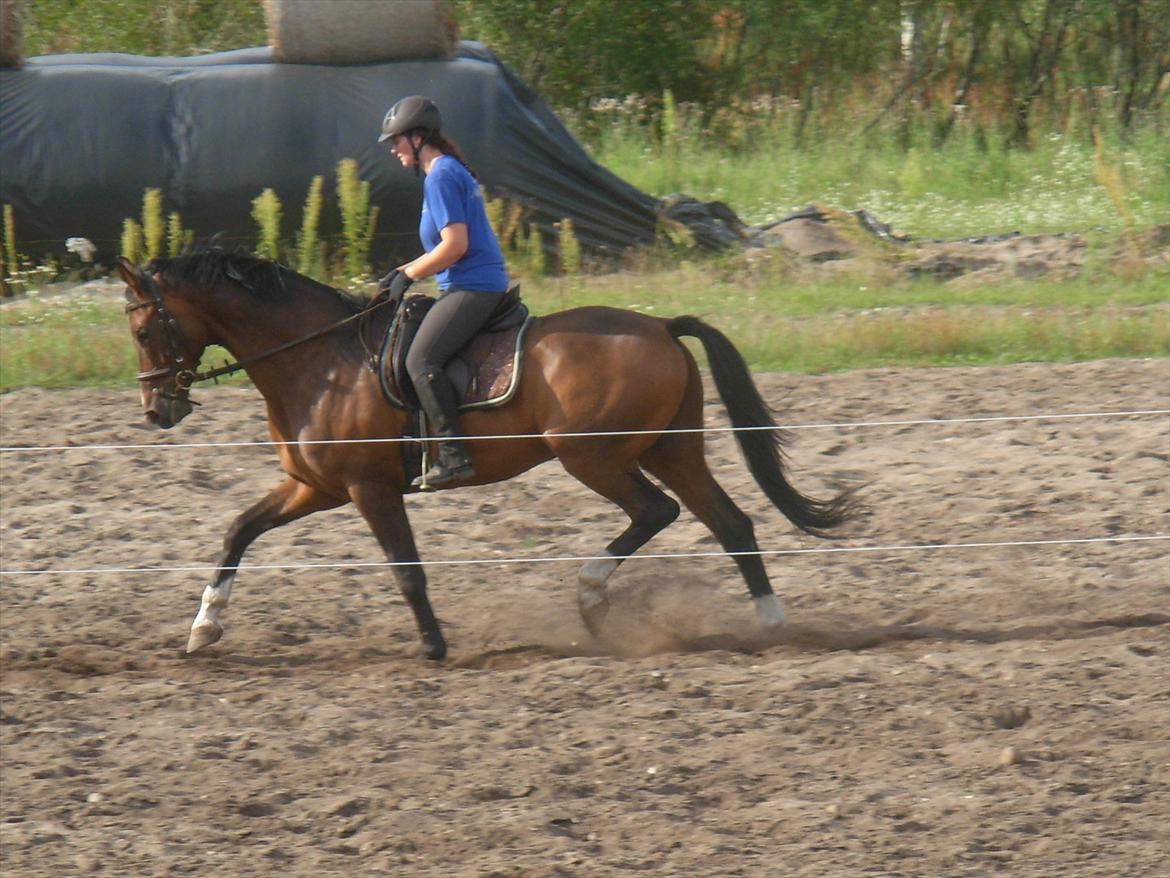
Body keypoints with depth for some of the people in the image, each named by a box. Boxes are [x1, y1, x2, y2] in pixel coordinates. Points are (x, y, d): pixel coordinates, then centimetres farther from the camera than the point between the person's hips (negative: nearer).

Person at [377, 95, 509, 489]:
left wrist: (408, 275, -10)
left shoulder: (441, 177, -12)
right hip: (481, 284, 11)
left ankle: (453, 456, -27)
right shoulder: (452, 172, 19)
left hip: (471, 288, -11)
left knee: (421, 360, -21)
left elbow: (455, 245, -20)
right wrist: (405, 272, 17)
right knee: (424, 359, 16)